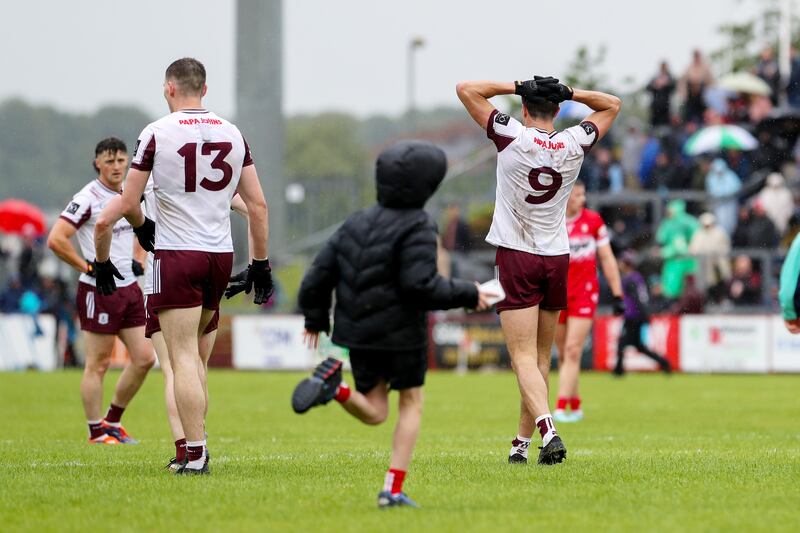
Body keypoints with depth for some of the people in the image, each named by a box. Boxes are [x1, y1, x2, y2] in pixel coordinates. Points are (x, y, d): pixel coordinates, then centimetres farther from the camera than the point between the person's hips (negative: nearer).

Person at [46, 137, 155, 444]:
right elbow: (56, 240, -21)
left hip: (129, 289, 8)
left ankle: (113, 421, 21)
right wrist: (87, 267, -16)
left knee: (144, 358, 6)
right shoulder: (88, 198, -13)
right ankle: (97, 432, 8)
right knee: (98, 364, -2)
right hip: (99, 290, -8)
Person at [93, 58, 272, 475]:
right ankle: (196, 439, 17)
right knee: (195, 351, 20)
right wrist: (260, 264, 14)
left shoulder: (157, 133, -7)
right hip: (221, 254, 5)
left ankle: (196, 454, -11)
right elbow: (257, 205, 8)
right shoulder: (232, 134, 7)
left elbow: (128, 204, -4)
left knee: (183, 358, -5)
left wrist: (143, 226, 19)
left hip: (177, 254, -5)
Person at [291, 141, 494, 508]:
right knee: (411, 404, 11)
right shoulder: (417, 229, -13)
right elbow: (421, 285, -23)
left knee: (374, 412, 13)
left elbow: (321, 272, 9)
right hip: (401, 335, -5)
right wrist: (468, 296, -11)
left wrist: (315, 318, 23)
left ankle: (332, 384, -18)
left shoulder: (356, 223, 8)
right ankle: (394, 489, 3)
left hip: (357, 334, 5)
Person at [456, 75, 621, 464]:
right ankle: (522, 442, 18)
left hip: (516, 258, -4)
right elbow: (612, 105, 17)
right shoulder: (575, 144, -1)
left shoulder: (512, 137, -11)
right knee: (541, 358, 13)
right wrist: (569, 93, 5)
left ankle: (547, 430, -28)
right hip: (557, 258, 4)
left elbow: (466, 89, -6)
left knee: (524, 358, -9)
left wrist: (517, 86, -1)